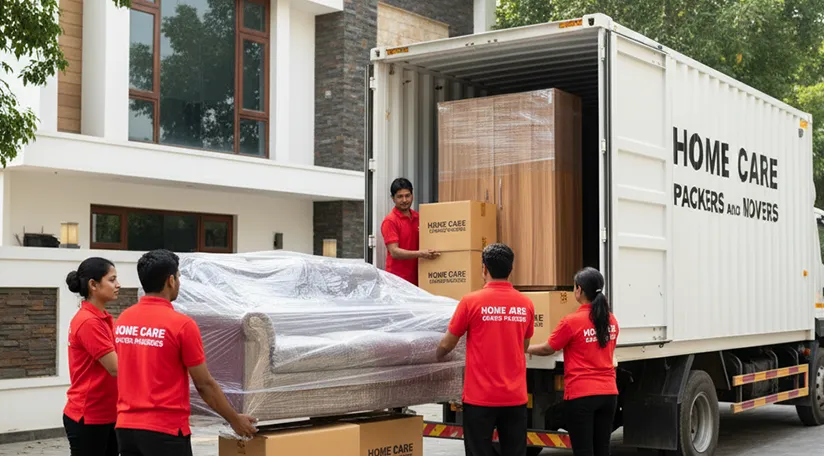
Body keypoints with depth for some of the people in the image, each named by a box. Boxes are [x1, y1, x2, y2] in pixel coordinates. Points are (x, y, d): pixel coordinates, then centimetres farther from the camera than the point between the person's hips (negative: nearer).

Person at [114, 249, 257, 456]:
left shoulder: (122, 321, 6)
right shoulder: (181, 324, -13)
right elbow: (204, 384, -8)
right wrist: (235, 420, 3)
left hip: (126, 426, 6)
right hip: (165, 429, -6)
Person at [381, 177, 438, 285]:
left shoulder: (418, 217, 10)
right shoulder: (390, 221, -9)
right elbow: (394, 252, -18)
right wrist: (420, 254, -28)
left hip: (416, 278, 6)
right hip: (398, 280, -6)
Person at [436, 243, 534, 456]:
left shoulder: (471, 301, -9)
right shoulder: (526, 304, 1)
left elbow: (446, 345, -1)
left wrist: (438, 356, 21)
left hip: (480, 396, -3)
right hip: (515, 397, 3)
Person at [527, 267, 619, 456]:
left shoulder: (571, 322, -13)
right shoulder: (611, 320, 6)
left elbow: (547, 349, -3)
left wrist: (525, 348, 15)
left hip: (581, 395, -6)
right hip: (608, 393, 6)